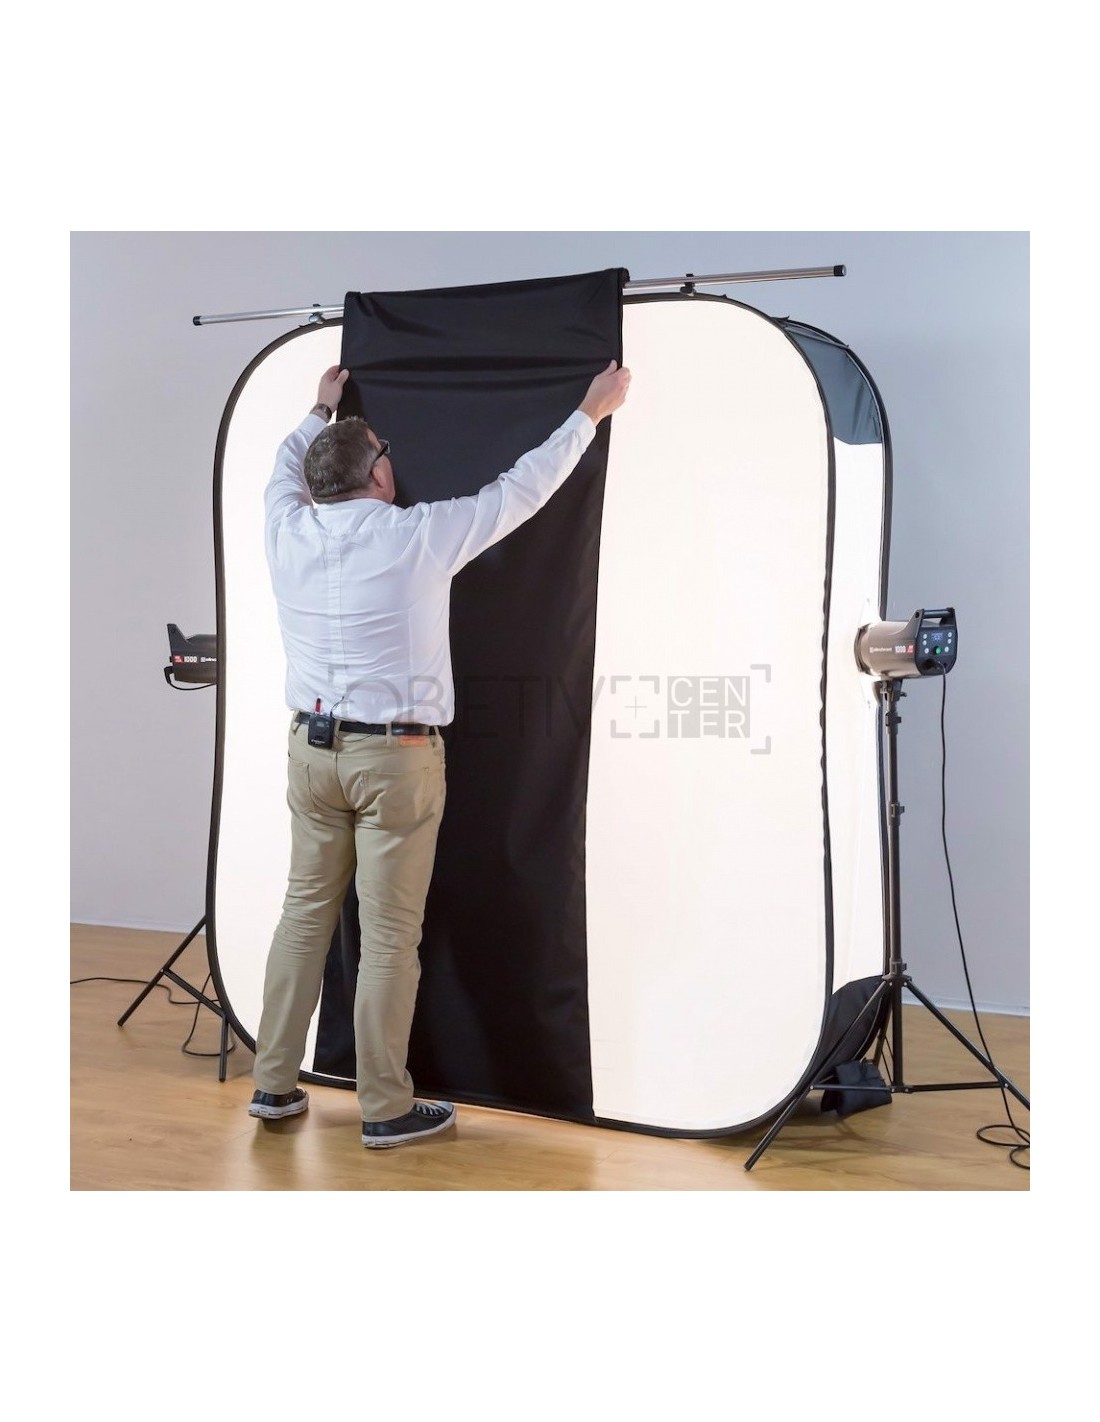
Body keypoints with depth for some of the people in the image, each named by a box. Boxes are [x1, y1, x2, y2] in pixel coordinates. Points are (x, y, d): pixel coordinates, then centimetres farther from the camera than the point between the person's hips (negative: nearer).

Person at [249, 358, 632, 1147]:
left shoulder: (290, 533, 0)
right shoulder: (419, 535, -12)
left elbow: (285, 472, 25)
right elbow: (521, 489, -1)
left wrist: (321, 411, 43)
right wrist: (592, 411, 11)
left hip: (312, 748, 5)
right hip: (396, 757, -5)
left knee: (305, 912, 14)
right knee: (389, 936, 1)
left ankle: (274, 1083, 21)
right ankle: (386, 1108, 9)